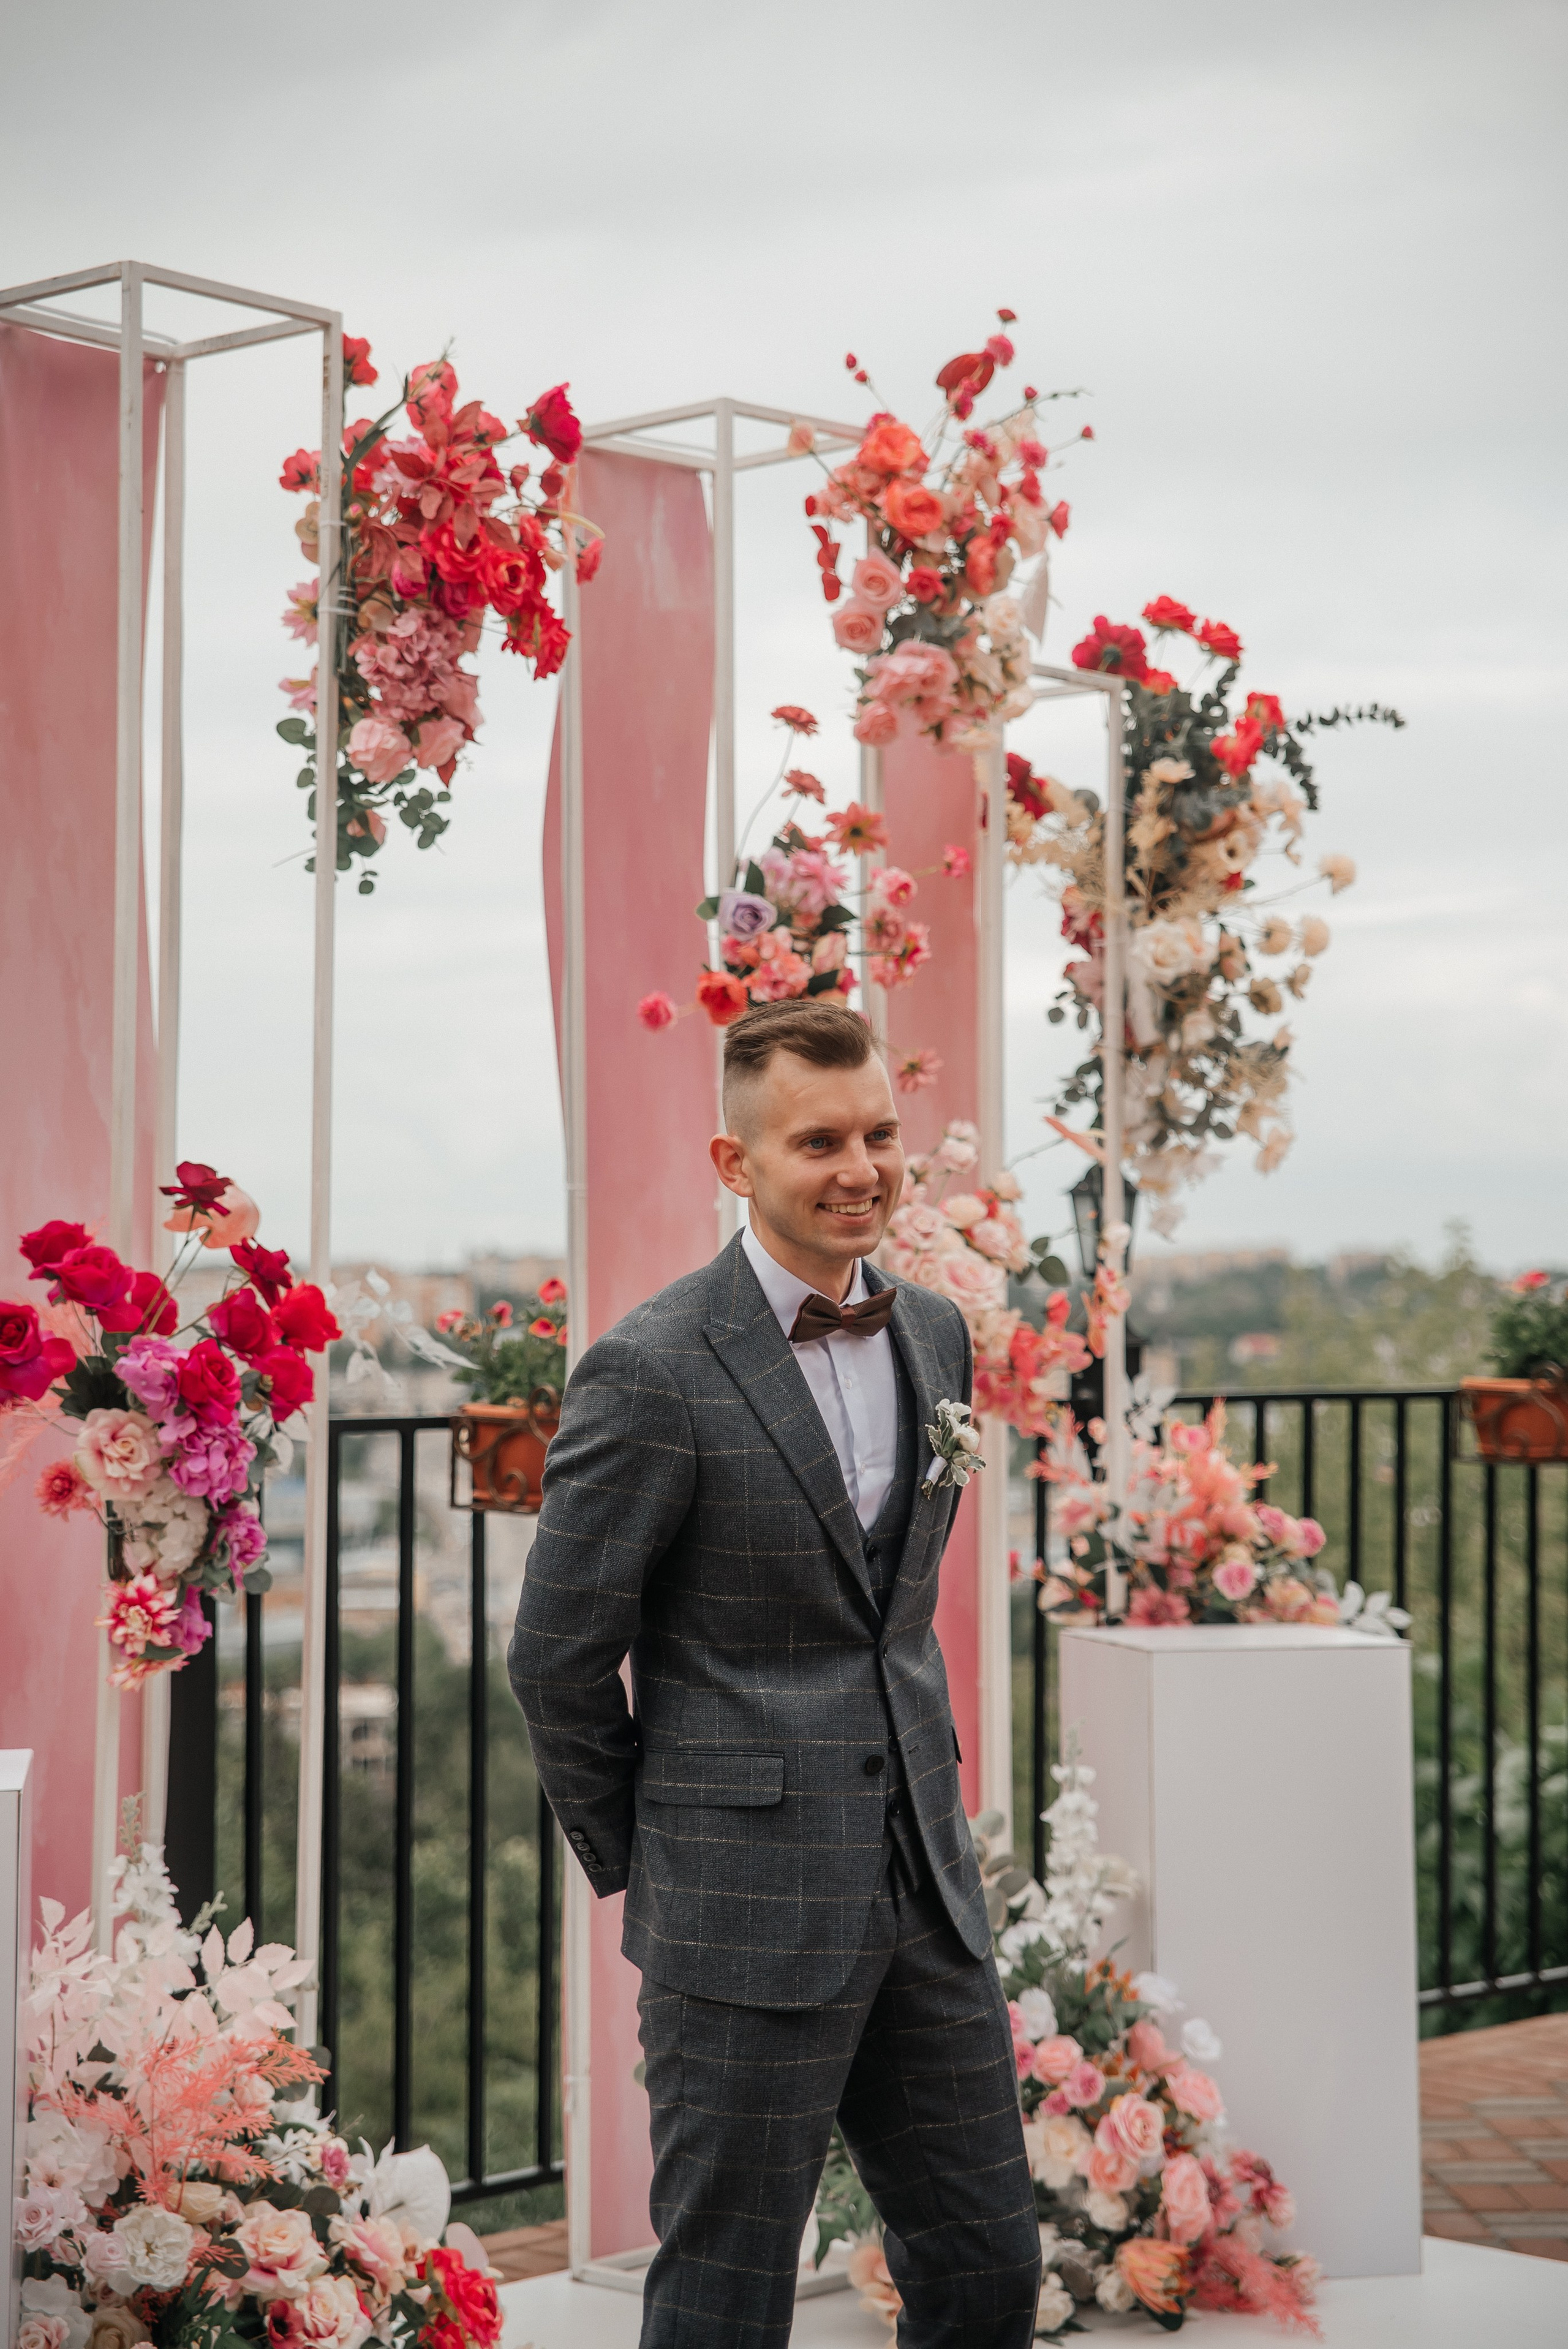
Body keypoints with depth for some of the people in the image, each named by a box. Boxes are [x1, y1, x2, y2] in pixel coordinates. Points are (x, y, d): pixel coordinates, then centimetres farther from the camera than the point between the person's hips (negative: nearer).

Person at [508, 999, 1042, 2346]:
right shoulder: (653, 1373, -14)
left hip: (924, 1887, 6)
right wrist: (635, 1867, 1)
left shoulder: (934, 1337, 8)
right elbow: (559, 1658, -8)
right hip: (748, 1918, -6)